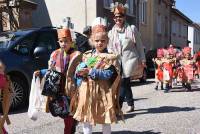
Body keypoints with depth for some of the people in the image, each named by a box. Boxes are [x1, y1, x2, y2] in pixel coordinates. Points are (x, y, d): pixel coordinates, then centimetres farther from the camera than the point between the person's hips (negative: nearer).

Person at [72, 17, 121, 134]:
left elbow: (108, 74, -17)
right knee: (86, 119, 13)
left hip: (103, 93, -4)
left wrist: (90, 71, -19)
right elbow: (79, 71, 7)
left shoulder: (110, 57, -5)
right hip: (87, 93, 4)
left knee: (105, 121, 9)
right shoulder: (86, 55, 9)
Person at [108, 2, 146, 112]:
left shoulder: (132, 29, 0)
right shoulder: (111, 32, 7)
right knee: (126, 83, 10)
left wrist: (142, 59, 3)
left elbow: (139, 45, 4)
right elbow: (110, 49, 9)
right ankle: (131, 104, 28)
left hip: (130, 59, -3)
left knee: (123, 82, -11)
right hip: (118, 60, 3)